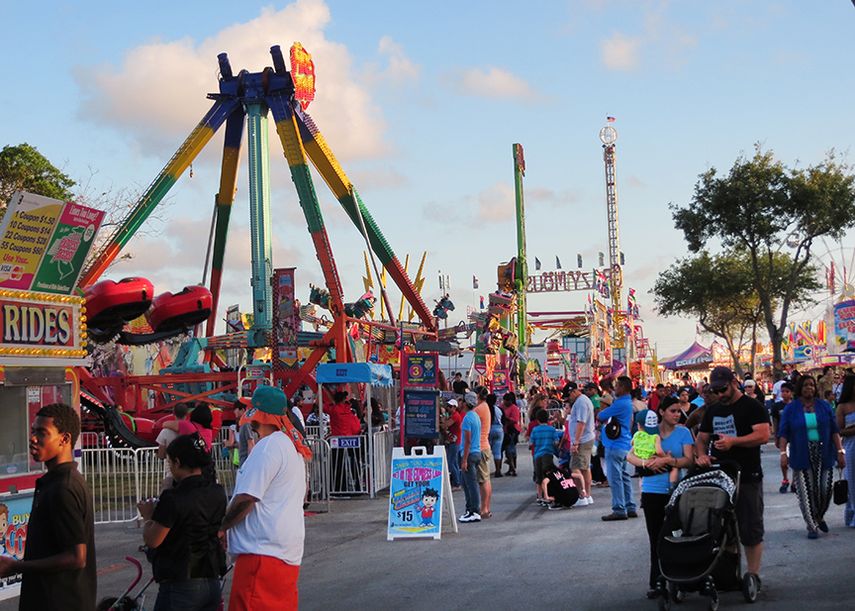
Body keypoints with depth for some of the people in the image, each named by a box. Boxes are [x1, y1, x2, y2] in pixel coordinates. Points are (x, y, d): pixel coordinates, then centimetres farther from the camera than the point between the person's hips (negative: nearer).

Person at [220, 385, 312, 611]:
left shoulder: (268, 447, -13)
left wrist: (221, 528, -4)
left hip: (263, 550, -10)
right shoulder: (292, 446, 17)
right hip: (288, 550, 10)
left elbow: (246, 499, -17)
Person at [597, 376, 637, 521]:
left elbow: (600, 417, -15)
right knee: (624, 476, 14)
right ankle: (630, 508, 17)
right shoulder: (628, 403, 14)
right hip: (625, 444, 10)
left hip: (615, 445, -10)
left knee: (615, 478, -6)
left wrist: (601, 413, 7)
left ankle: (619, 510, -5)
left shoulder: (620, 404, -19)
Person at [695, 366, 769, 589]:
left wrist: (733, 441, -22)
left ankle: (753, 574, 5)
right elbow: (701, 438, 20)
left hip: (747, 477, -6)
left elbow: (763, 435, -15)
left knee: (750, 528, -3)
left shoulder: (752, 407, -3)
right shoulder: (713, 411, 17)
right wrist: (701, 454, -2)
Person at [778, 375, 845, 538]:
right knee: (806, 493, -3)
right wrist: (783, 452, -14)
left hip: (824, 456, 2)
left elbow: (834, 431, 8)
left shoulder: (824, 406, 8)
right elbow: (784, 433, -1)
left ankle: (819, 517, 27)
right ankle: (812, 527, 8)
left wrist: (840, 451, 0)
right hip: (802, 456, -2)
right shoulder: (790, 409, 3)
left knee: (825, 490, -1)